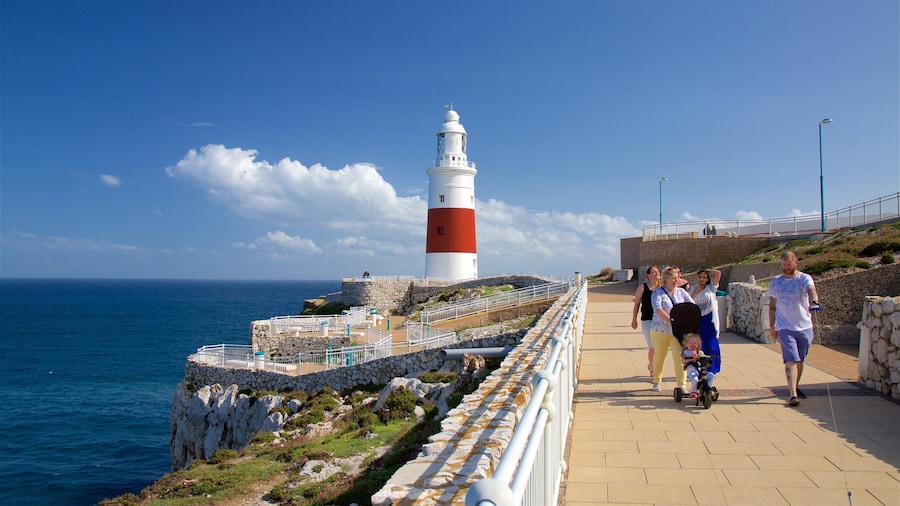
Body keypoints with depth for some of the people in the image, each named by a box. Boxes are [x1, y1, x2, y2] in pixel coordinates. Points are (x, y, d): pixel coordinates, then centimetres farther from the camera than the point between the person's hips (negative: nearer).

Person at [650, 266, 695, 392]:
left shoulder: (681, 292, 8)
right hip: (660, 331, -2)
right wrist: (672, 321, -31)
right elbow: (658, 310, -21)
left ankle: (682, 386, -5)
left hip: (678, 331, 2)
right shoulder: (657, 293, -6)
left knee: (680, 358, -9)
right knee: (659, 358, 11)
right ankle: (656, 381, 33)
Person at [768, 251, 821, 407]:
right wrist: (772, 326, 8)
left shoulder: (805, 279, -3)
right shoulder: (776, 282, 5)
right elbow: (772, 306, 11)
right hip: (785, 328, -1)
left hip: (805, 327, 1)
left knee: (800, 360, 15)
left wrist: (814, 301, -47)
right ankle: (793, 394, -16)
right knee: (791, 360, -12)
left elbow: (812, 290, -25)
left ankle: (795, 387, 34)